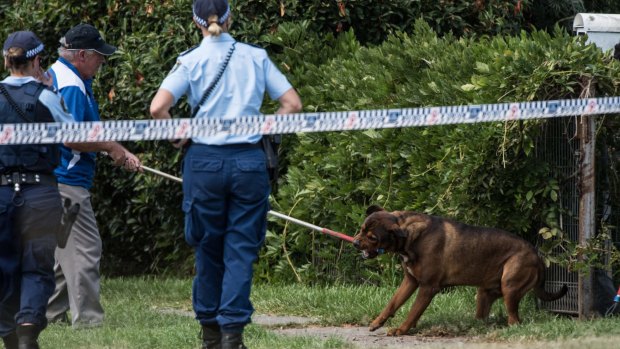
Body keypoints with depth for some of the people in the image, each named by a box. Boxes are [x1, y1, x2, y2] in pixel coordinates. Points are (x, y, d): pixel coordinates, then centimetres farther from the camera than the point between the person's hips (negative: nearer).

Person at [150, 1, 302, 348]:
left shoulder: (191, 61, -2)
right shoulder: (256, 57, 4)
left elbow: (158, 107, -13)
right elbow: (293, 104, 2)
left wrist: (179, 137, 2)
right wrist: (265, 133, 11)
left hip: (205, 160, 0)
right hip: (249, 161, 0)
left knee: (208, 249, 12)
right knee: (241, 248, 2)